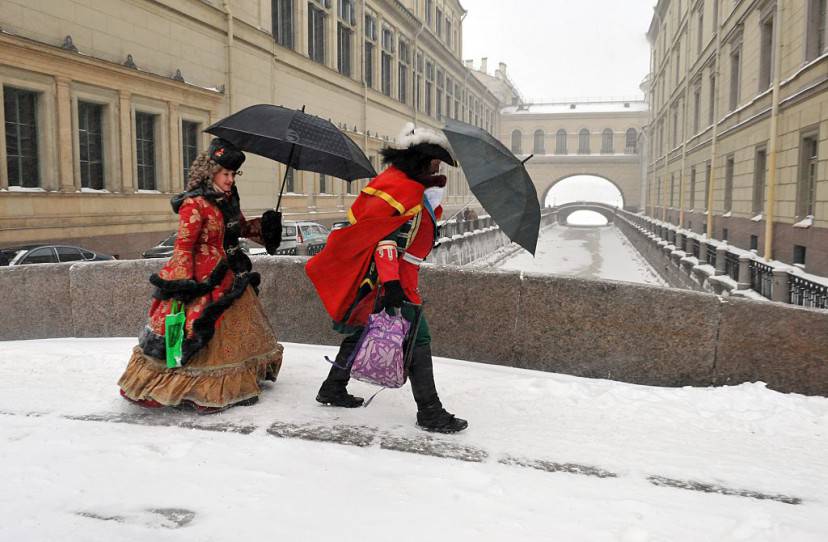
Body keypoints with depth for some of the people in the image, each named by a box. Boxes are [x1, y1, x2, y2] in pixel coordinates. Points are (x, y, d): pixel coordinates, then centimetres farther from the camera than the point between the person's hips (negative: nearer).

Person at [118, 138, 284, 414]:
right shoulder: (194, 204, -15)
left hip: (230, 278, 9)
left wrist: (264, 225, 8)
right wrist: (185, 282, -23)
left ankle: (234, 384, 33)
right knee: (199, 337, -2)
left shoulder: (228, 199, 10)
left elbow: (242, 227, 25)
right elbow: (183, 245, -18)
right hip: (204, 282, -9)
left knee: (236, 331, 17)